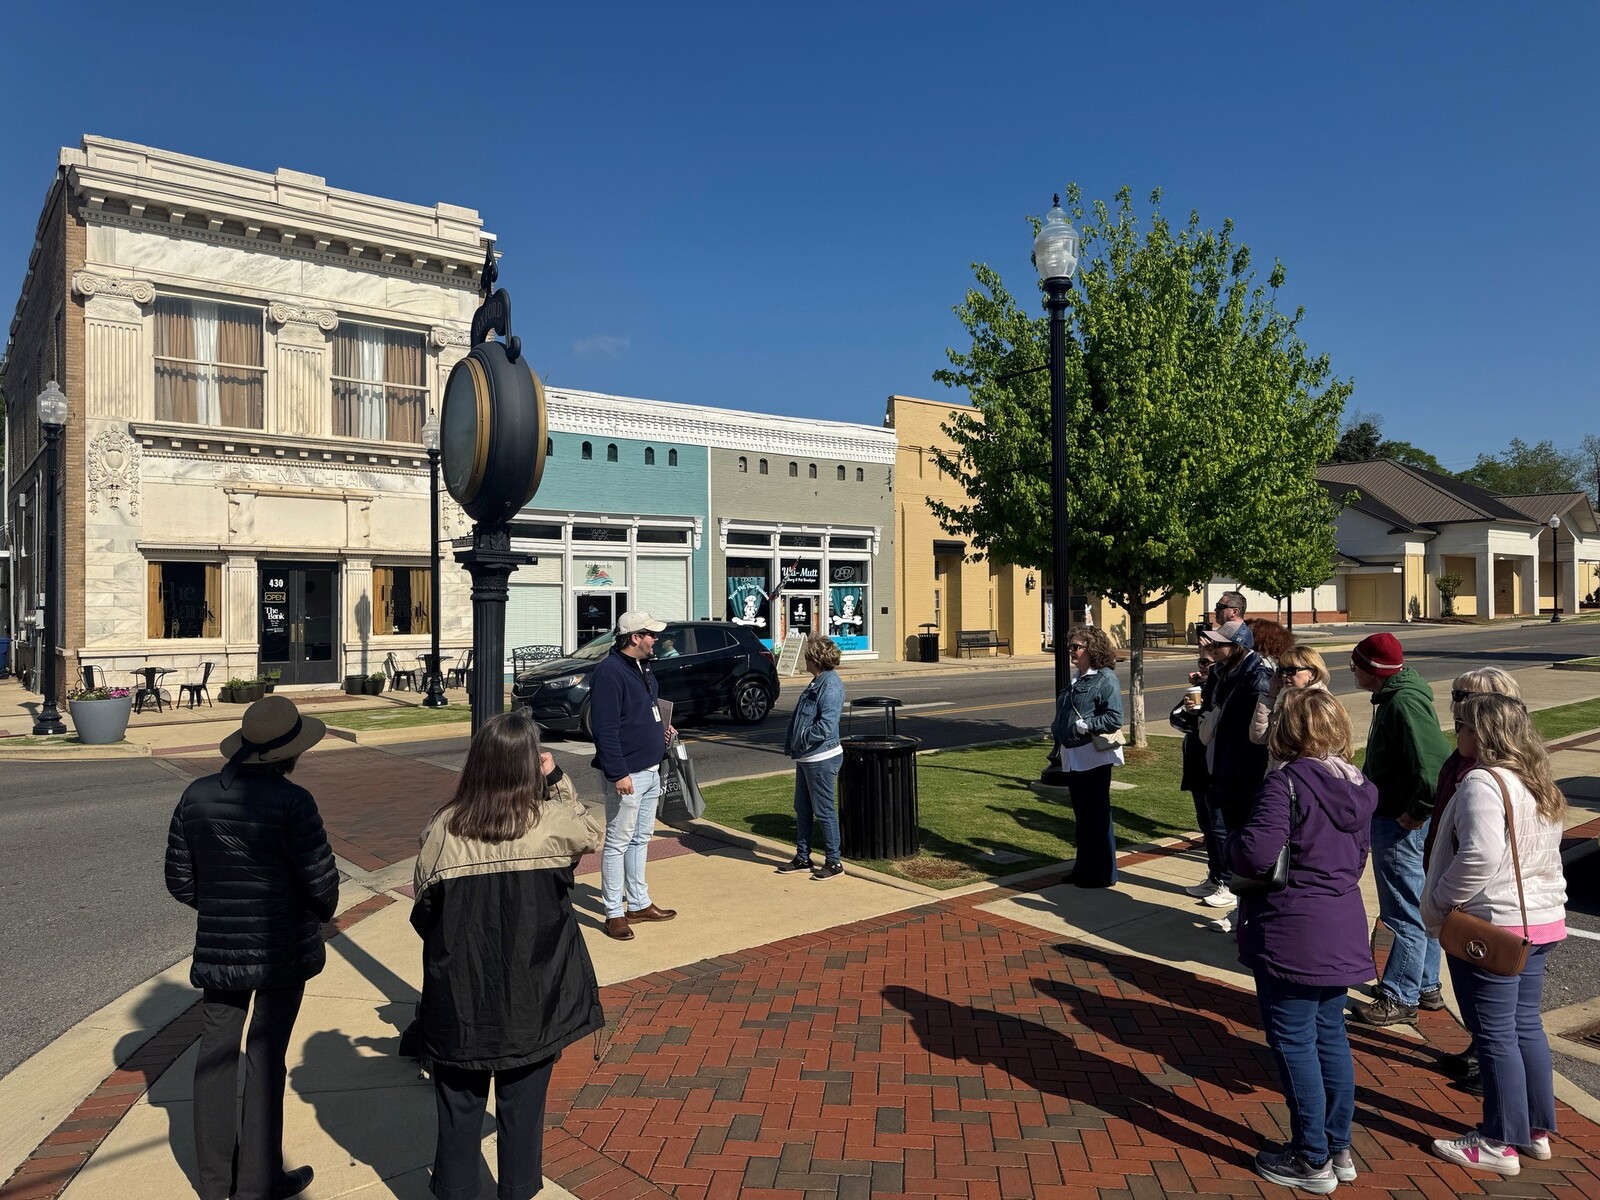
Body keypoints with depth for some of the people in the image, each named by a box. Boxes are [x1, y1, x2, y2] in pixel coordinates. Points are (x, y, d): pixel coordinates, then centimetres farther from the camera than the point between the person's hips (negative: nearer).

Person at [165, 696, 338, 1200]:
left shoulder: (197, 795, -3)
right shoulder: (291, 802, -20)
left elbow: (179, 879, 4)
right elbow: (320, 879, -17)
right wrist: (325, 912, 5)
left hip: (218, 945, 5)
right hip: (283, 948, -4)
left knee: (216, 1054, 17)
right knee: (265, 1059, 8)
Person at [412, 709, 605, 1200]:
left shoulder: (444, 828, -14)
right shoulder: (554, 822, -17)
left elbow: (422, 914, -1)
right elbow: (592, 832, 7)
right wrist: (557, 779, 5)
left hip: (460, 1000, 1)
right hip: (535, 1000, 0)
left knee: (459, 1111, 20)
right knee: (523, 1109, 18)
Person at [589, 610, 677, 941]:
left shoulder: (642, 668, 12)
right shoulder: (609, 672, -18)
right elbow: (605, 729, -23)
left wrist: (660, 728, 7)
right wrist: (618, 774, -25)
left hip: (650, 771, 10)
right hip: (626, 776, -10)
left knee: (641, 839, 17)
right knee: (618, 843, 0)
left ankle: (639, 904, 28)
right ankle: (614, 914, 9)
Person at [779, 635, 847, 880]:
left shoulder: (831, 685, -19)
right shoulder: (816, 682, 12)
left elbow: (826, 726, -27)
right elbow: (800, 717, 18)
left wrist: (802, 740, -16)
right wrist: (792, 745, 9)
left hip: (821, 759, -10)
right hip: (806, 758, 10)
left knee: (824, 811, 0)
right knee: (802, 809, 16)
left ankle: (833, 862, 11)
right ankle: (802, 858, 27)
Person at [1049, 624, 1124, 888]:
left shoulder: (1105, 678, -12)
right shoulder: (1076, 678, 14)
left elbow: (1115, 718, -19)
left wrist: (1086, 725, -20)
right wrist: (1056, 729, 8)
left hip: (1093, 757, -9)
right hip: (1073, 757, 9)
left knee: (1098, 815, 1)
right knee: (1081, 815, 17)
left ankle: (1103, 873, 12)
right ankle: (1084, 868, 28)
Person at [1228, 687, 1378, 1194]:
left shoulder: (1287, 782, -20)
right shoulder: (1358, 787, 5)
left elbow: (1256, 854, -27)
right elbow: (1358, 857, 15)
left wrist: (1231, 840, -7)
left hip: (1291, 936, -8)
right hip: (1343, 930, 8)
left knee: (1294, 1043, 5)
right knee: (1330, 1035, 19)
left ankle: (1312, 1161, 16)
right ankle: (1339, 1148, 31)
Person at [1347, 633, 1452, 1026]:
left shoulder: (1405, 703, -23)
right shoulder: (1394, 697, 10)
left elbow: (1435, 763, -32)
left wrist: (1417, 811, -22)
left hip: (1401, 825, -11)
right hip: (1393, 820, 11)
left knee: (1406, 915, 0)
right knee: (1421, 907, 20)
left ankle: (1398, 999, 10)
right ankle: (1426, 987, 32)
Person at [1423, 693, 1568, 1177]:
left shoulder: (1483, 783, -20)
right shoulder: (1539, 784, 10)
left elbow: (1480, 857, -30)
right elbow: (1540, 854, 17)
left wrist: (1436, 903, -18)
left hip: (1491, 924, -9)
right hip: (1540, 919, 9)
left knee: (1495, 1034, 2)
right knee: (1526, 1025, 18)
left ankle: (1500, 1144, 13)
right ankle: (1537, 1131, 30)